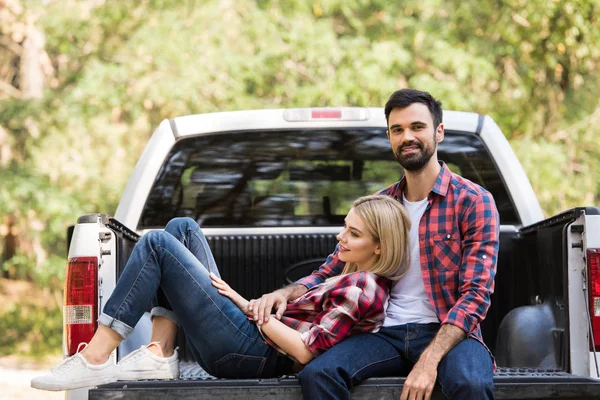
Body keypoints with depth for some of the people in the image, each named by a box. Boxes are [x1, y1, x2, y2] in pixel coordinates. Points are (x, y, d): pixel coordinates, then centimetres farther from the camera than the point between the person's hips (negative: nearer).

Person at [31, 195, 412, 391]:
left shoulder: (364, 289, -13)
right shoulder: (352, 279, 17)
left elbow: (304, 351, -20)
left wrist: (247, 305, -11)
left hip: (250, 351, -10)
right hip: (251, 340, 10)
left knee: (156, 243, -10)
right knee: (181, 228, 10)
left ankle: (95, 360, -12)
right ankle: (160, 355, -4)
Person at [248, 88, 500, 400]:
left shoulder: (473, 201, -1)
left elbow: (475, 294, -10)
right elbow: (330, 272, 19)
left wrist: (429, 361, -24)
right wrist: (286, 293, -5)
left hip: (450, 333, -4)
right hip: (388, 333, 4)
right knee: (316, 374, -25)